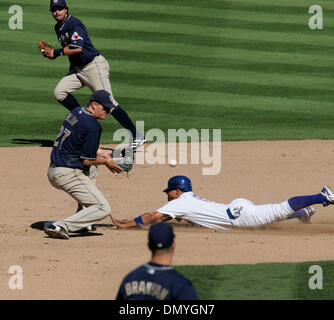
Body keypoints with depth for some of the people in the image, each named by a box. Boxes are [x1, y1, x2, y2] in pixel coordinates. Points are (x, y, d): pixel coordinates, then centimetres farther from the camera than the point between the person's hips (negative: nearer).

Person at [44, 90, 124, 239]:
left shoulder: (76, 112, 11)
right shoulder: (93, 126, -16)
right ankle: (61, 226, -19)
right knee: (103, 208, -6)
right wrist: (106, 161, 4)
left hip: (53, 171, 9)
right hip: (68, 175, -9)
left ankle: (84, 214, 27)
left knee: (92, 168, 36)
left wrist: (100, 152, 21)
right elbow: (87, 160, -14)